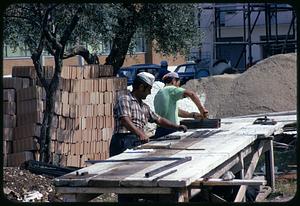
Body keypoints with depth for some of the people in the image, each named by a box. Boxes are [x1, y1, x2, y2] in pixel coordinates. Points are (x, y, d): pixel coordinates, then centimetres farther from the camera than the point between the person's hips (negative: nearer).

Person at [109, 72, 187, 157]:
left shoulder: (144, 107, 25)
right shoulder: (124, 100, -2)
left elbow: (159, 120, 33)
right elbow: (125, 121, -17)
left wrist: (177, 127, 22)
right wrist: (140, 134, -31)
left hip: (139, 142, 8)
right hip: (125, 141, -8)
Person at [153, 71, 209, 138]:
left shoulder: (158, 94, 22)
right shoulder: (171, 89, -4)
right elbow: (191, 94, -17)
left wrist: (193, 115, 18)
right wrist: (202, 109, -11)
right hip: (170, 130, -8)